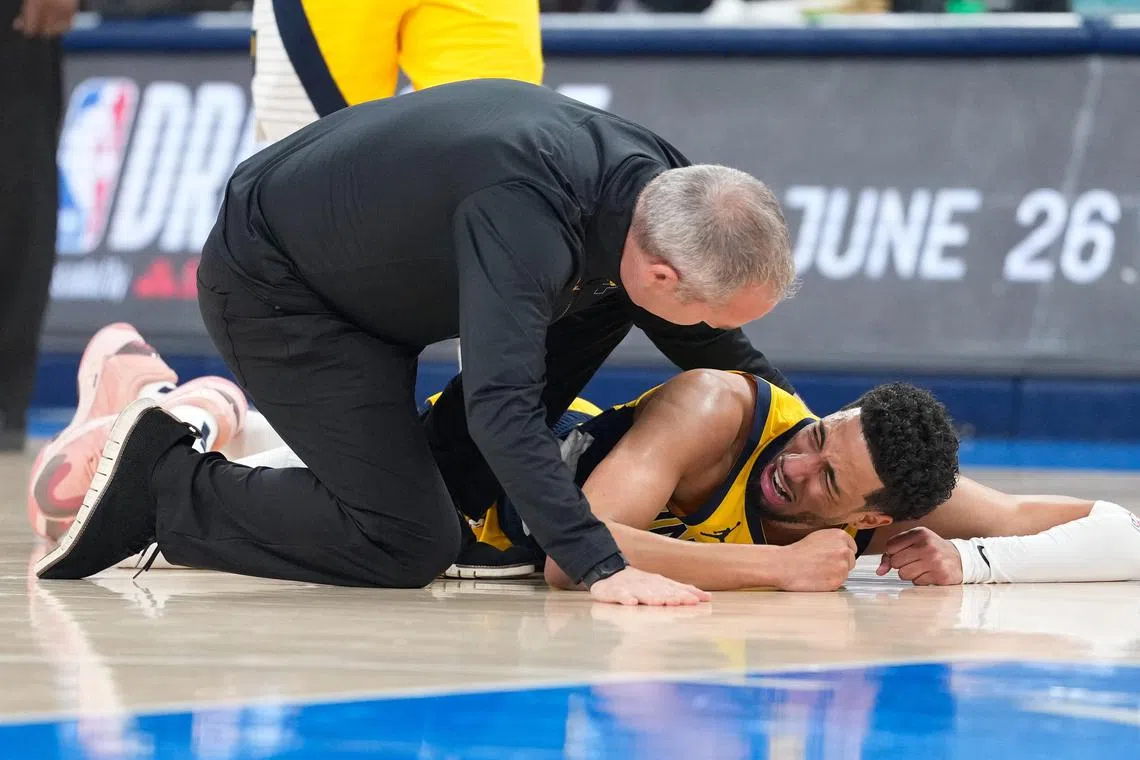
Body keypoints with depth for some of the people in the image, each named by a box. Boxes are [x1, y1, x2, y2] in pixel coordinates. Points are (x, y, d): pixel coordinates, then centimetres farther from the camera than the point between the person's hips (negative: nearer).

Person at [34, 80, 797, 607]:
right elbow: (500, 403, -47)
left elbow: (723, 353, 7)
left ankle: (442, 483, 8)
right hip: (268, 283, -9)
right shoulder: (524, 216, -39)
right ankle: (165, 484, -1)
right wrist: (603, 567, -51)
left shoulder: (657, 181, -11)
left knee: (605, 299, -1)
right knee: (406, 545, -15)